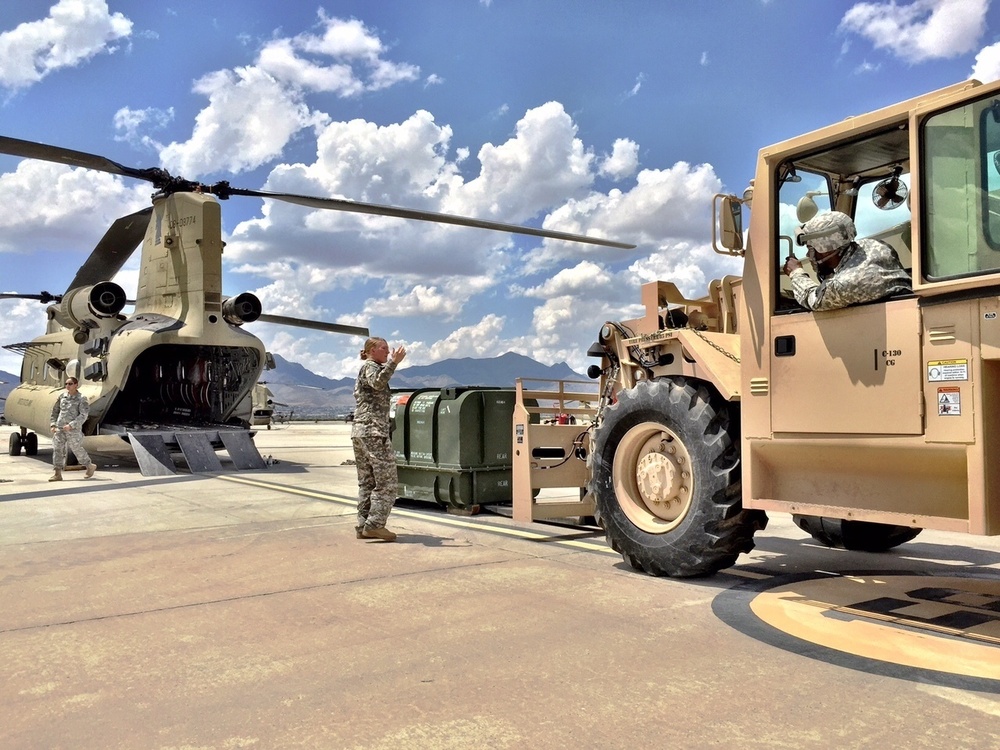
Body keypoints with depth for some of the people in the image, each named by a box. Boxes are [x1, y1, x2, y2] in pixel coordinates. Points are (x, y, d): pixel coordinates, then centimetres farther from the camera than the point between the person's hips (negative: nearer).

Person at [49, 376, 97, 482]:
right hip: (59, 428, 5)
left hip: (73, 430, -5)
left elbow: (84, 415, -13)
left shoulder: (81, 399, -6)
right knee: (57, 449, -1)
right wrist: (52, 424, 6)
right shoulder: (62, 396, 9)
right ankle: (58, 474, 1)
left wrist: (71, 425, -20)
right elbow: (55, 411, 17)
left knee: (77, 449, 3)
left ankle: (90, 466, 24)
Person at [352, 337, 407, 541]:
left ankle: (363, 526, 8)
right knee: (387, 481, -9)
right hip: (373, 431, -10)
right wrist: (393, 362, -34)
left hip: (359, 431, 10)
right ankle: (375, 524, -12)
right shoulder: (370, 366, -4)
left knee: (367, 483, 9)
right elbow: (378, 382, -26)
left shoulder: (364, 370, 25)